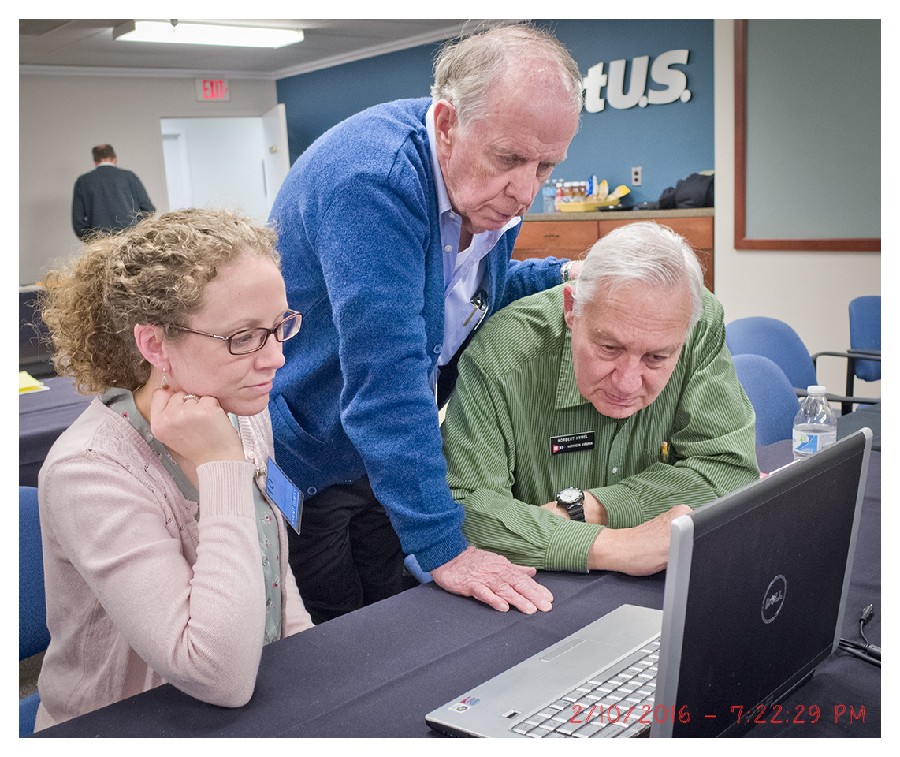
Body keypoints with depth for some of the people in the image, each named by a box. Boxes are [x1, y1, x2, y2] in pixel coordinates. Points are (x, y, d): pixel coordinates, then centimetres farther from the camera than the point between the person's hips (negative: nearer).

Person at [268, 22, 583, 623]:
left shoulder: (492, 190, -4)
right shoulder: (373, 178, -31)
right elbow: (384, 376, -35)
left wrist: (562, 277, -3)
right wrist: (444, 548, -32)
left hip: (387, 451, 7)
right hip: (299, 455, -7)